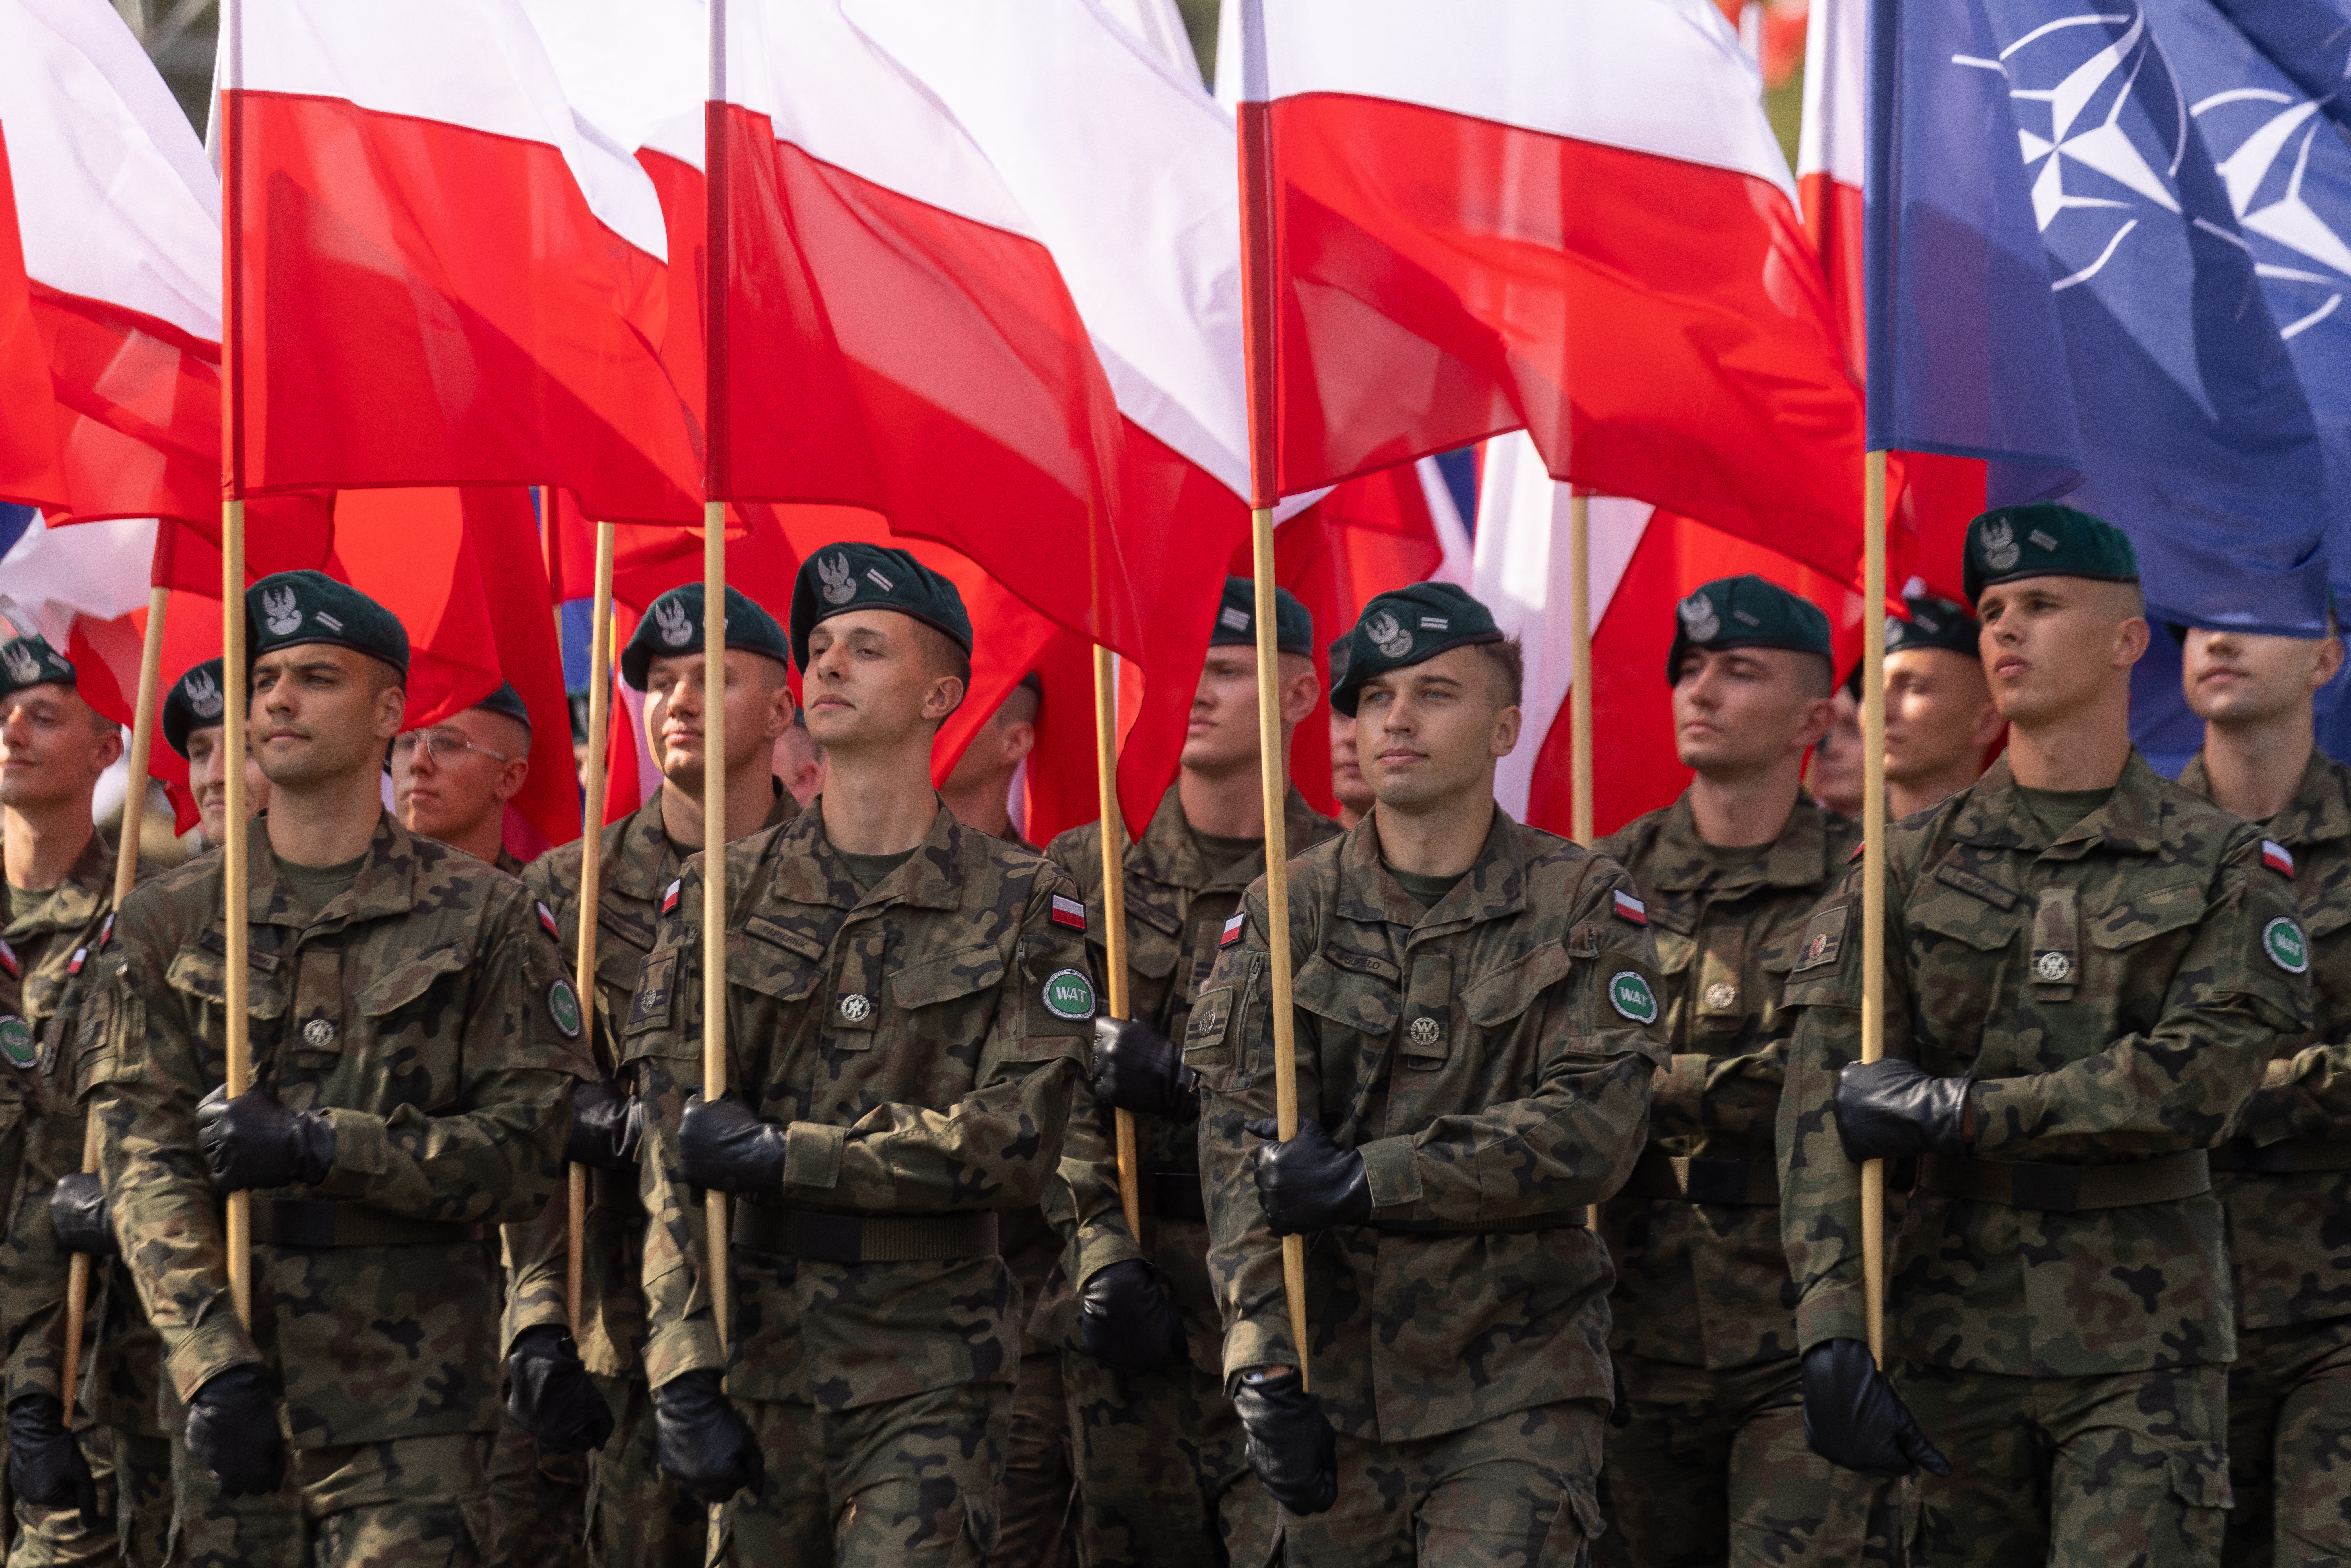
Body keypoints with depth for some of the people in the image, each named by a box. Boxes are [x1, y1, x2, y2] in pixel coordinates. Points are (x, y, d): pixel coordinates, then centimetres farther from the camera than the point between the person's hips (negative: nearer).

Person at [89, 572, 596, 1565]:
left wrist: (318, 1146, -14)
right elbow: (145, 1165, 0)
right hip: (226, 1394, 2)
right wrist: (214, 1366, -14)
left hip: (412, 1406, -2)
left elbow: (532, 1147, -2)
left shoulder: (480, 917, 5)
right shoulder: (167, 924, 9)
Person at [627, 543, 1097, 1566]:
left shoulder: (1021, 906, 3)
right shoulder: (721, 895, 6)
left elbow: (1014, 1145, -9)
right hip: (759, 1349, 2)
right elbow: (675, 1154, -2)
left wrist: (784, 1155, -14)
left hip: (932, 1364, -2)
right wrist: (683, 1373, -12)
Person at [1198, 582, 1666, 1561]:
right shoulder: (1286, 911, 5)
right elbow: (1240, 1149, -4)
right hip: (1333, 1374, 2)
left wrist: (1364, 1178, -17)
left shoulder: (1583, 907, 1)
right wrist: (1263, 1367, -16)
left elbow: (1594, 1129, -11)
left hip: (1517, 1381, -2)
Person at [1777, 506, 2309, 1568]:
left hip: (2143, 1342, -2)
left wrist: (1955, 1111, -14)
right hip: (1952, 1330, 2)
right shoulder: (1911, 865, 6)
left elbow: (2198, 1078, -12)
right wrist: (1828, 1326, -16)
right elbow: (1823, 1099, -3)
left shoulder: (2220, 866, 3)